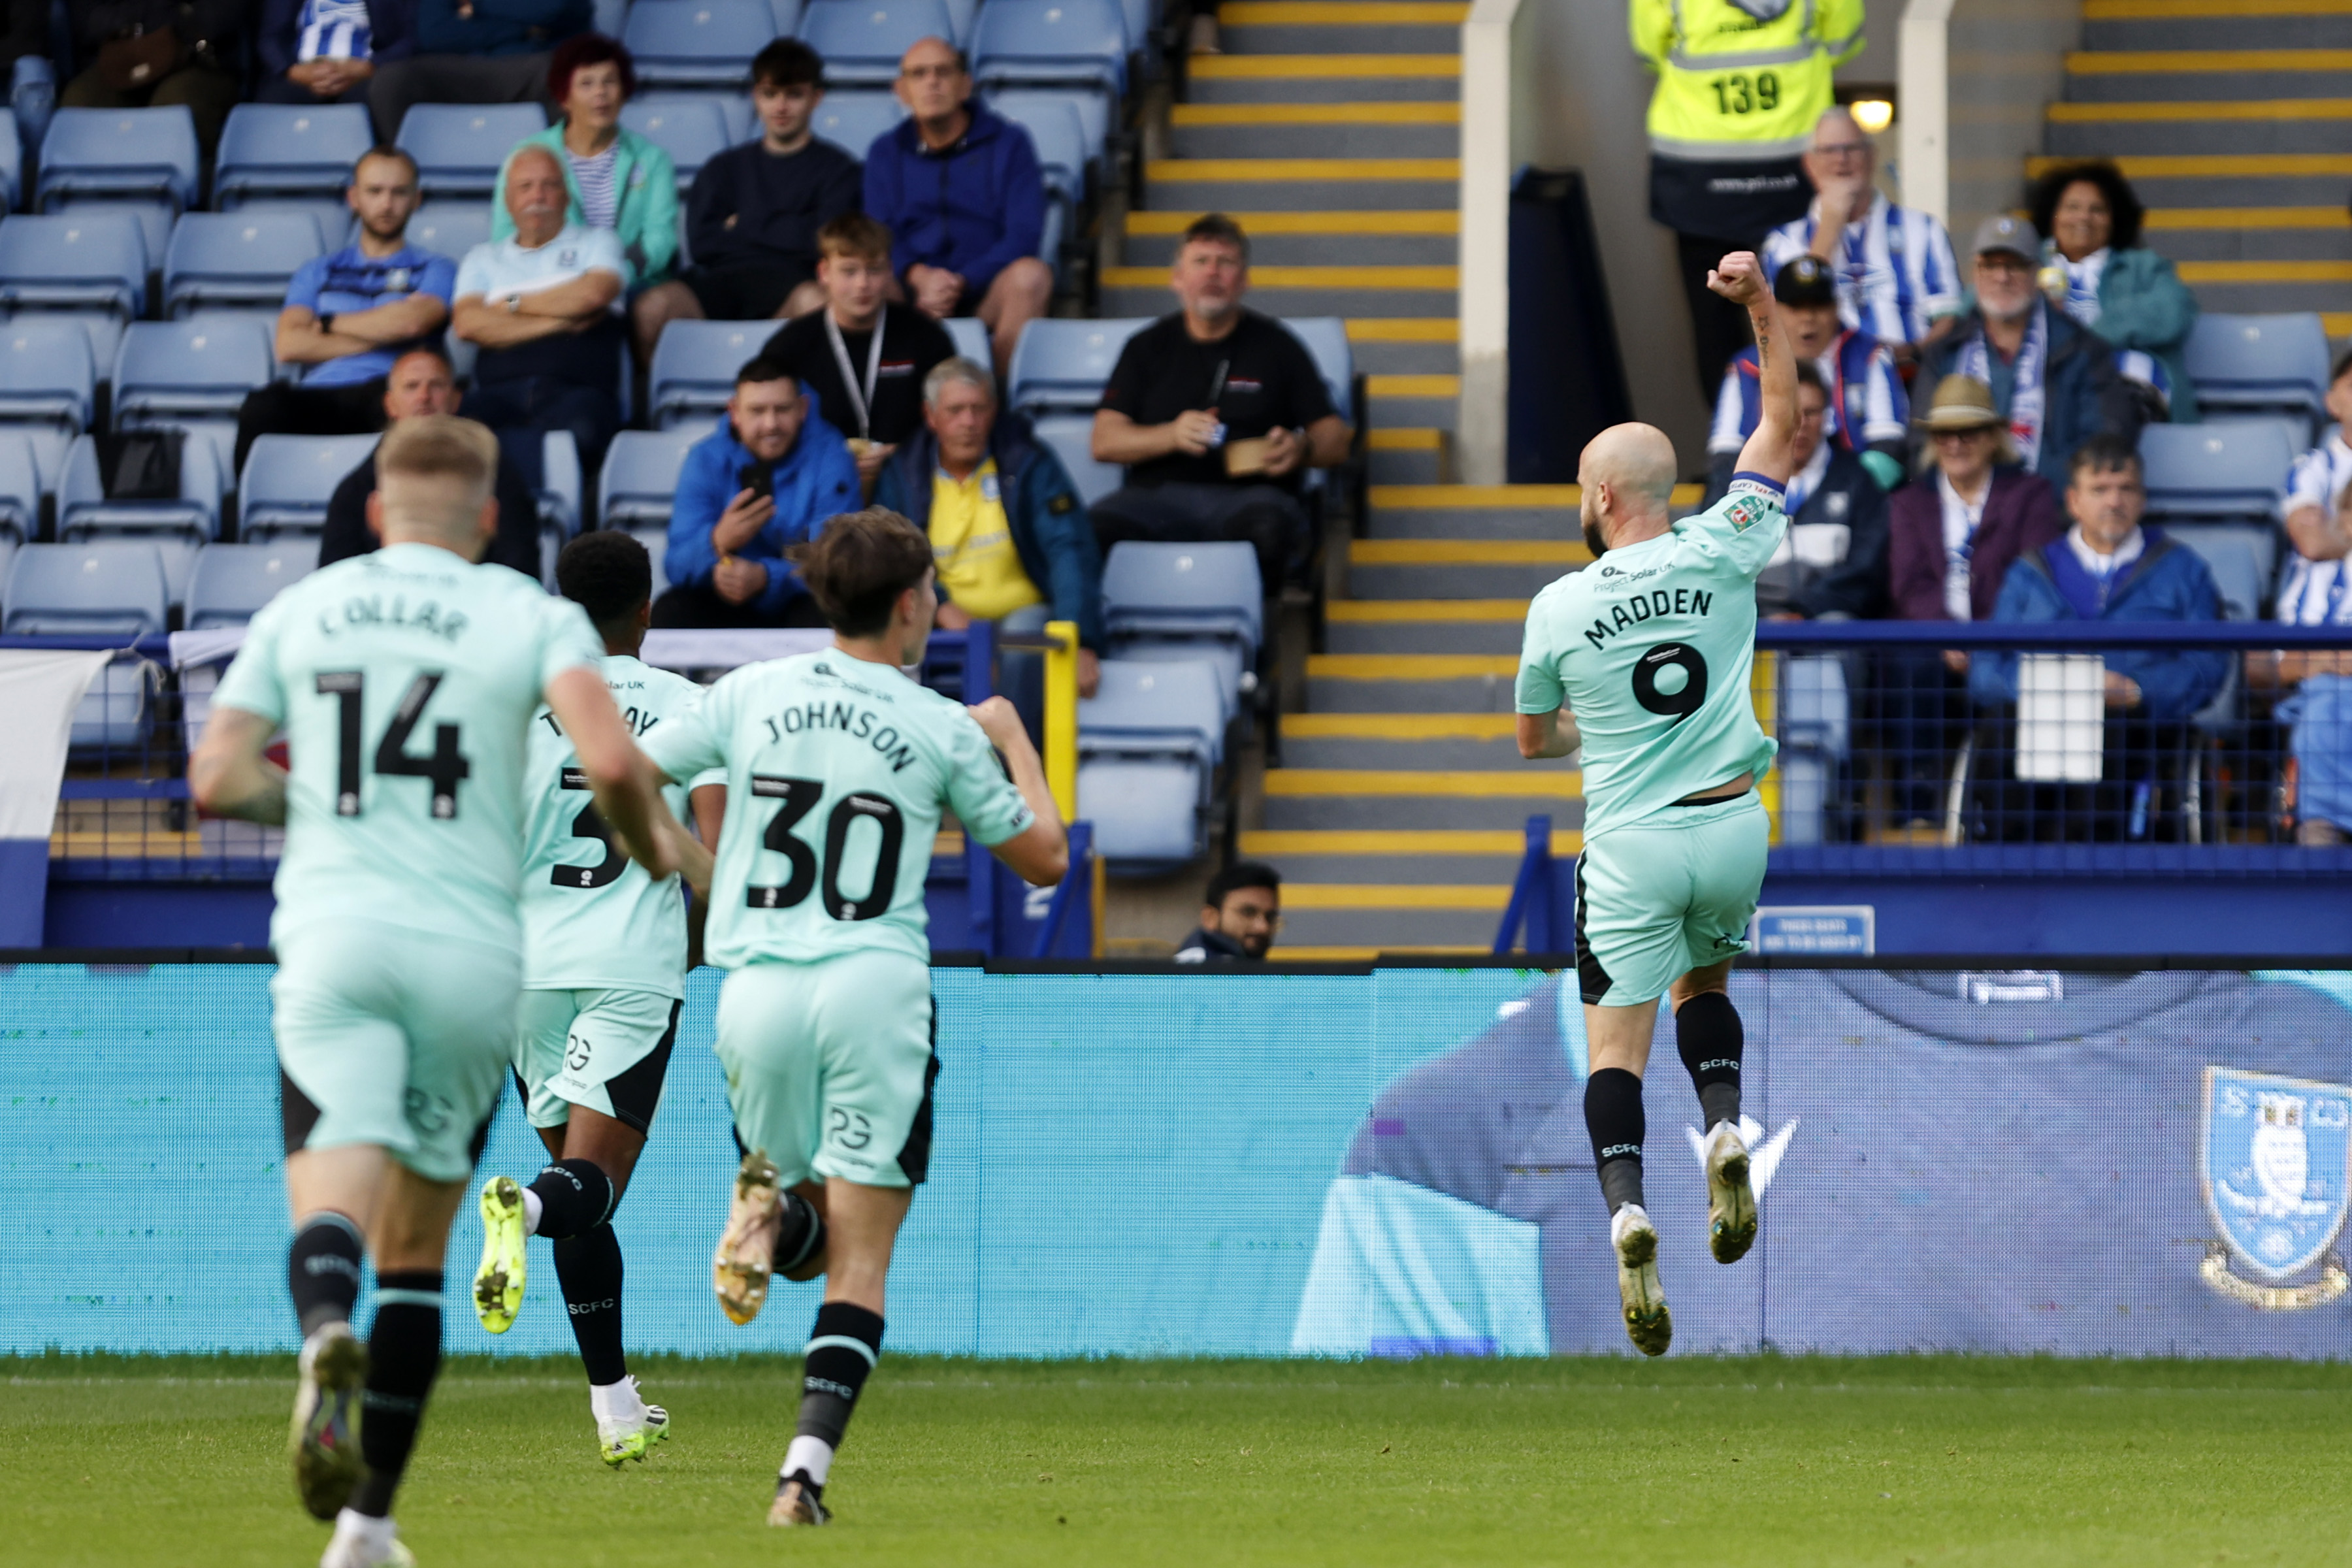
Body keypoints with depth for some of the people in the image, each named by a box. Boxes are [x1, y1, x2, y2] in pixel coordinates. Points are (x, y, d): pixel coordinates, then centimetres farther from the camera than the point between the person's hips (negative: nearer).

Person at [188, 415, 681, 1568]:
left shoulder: (301, 609, 11)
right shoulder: (529, 616, 4)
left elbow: (217, 779, 8)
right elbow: (612, 761, -11)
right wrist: (655, 848, 10)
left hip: (330, 942, 0)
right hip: (472, 953, 0)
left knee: (331, 1209, -13)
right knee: (416, 1249, 13)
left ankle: (328, 1333, -49)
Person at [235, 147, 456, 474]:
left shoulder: (434, 270, 20)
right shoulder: (318, 272, 27)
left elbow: (411, 322, -2)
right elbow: (289, 346, 10)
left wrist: (328, 324, 12)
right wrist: (377, 335, 4)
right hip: (319, 396, 2)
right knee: (262, 407, -34)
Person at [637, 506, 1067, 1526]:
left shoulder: (753, 694, 4)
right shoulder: (944, 731, 1)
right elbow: (1045, 859, 12)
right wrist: (1015, 742, 26)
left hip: (758, 989, 2)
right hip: (876, 987, -2)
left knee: (809, 1227, 22)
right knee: (859, 1260, 0)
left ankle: (767, 1212, -14)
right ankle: (805, 1473, -17)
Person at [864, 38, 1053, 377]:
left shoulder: (1008, 144, 8)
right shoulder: (887, 152, 15)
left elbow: (1024, 235, -3)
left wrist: (961, 283, -17)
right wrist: (919, 276, -19)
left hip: (984, 295, -1)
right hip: (913, 297, 1)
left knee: (1030, 275, -34)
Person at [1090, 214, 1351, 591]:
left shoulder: (1275, 345, 18)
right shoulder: (1149, 347, 20)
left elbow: (1336, 440, 16)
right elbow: (1105, 442, 10)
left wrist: (1301, 449, -8)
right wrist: (1170, 436, -8)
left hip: (1247, 493, -1)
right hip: (1159, 495, 1)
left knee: (1268, 524, -40)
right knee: (1096, 527, -35)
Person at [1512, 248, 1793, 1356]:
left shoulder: (1559, 609, -5)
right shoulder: (1719, 554, -5)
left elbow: (1534, 738, 12)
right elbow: (1783, 427, 7)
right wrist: (1763, 308, 8)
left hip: (1632, 848, -3)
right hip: (1731, 828, 3)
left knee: (1616, 1048, -2)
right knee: (1702, 979, 27)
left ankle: (1627, 1209, -25)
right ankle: (1724, 1130, 1)